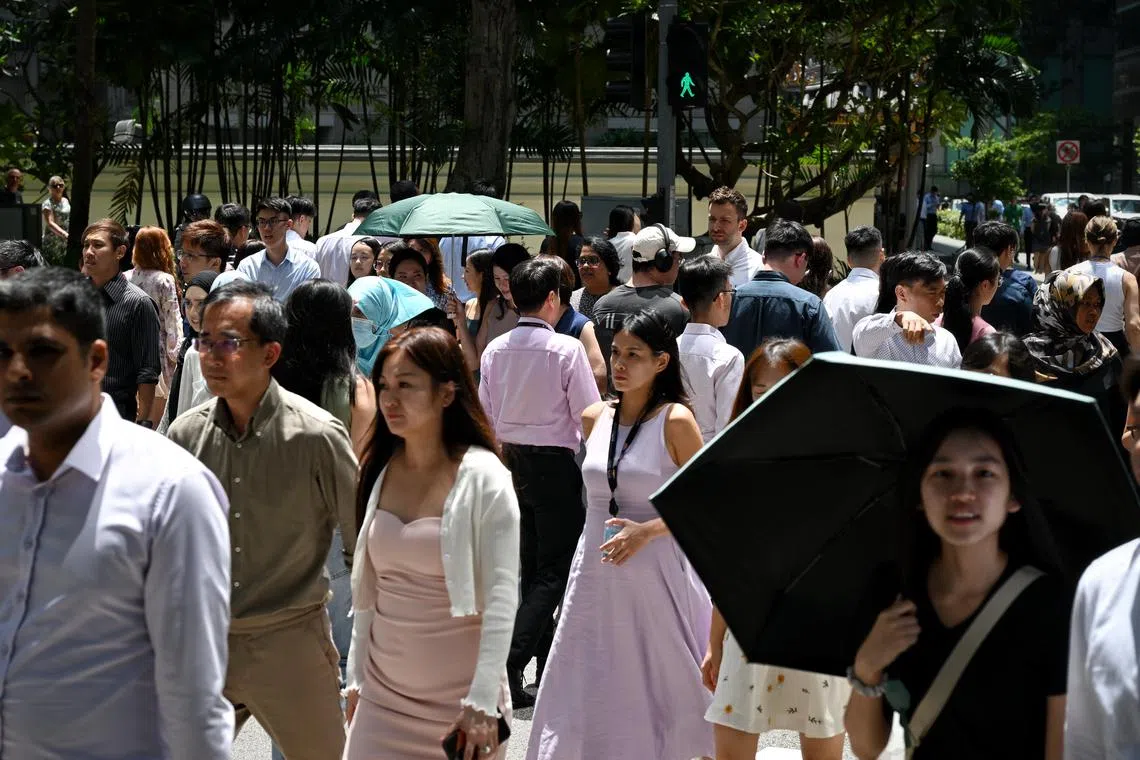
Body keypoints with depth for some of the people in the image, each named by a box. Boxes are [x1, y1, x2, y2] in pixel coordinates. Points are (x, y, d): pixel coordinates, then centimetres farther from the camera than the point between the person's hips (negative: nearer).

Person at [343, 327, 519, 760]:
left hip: (458, 698, -4)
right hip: (384, 691, 4)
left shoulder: (482, 478, -10)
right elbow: (367, 589, 11)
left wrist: (483, 703, -16)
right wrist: (357, 678, 11)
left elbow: (501, 599, -12)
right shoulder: (380, 470, 4)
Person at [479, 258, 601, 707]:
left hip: (512, 461, 6)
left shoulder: (495, 349, 2)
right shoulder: (567, 349, -15)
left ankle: (549, 658, 26)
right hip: (554, 464, -6)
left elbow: (487, 415, 9)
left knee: (531, 564, 17)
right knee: (557, 569, -2)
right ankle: (509, 661, -15)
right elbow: (590, 415, -13)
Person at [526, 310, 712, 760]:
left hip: (653, 571, -4)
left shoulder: (675, 421, -9)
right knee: (589, 688, 6)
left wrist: (647, 530, -17)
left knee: (655, 684, 6)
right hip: (595, 571, 5)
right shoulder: (594, 418, 6)